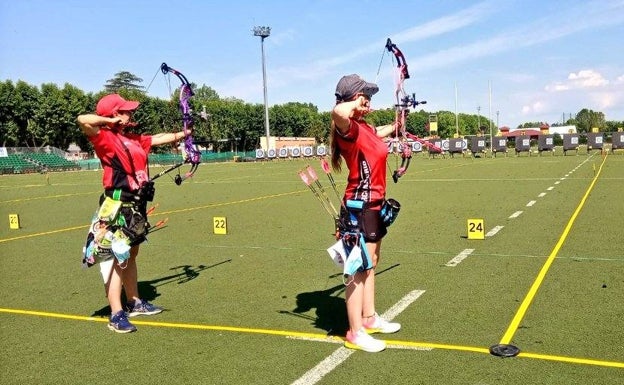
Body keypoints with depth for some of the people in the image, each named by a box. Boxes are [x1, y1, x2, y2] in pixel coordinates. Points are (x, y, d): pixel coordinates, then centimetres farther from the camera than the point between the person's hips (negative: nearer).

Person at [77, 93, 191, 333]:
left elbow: (159, 139, 28)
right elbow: (83, 120, -26)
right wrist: (111, 121, -12)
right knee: (115, 259, -5)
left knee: (130, 255, 19)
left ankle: (134, 303, 31)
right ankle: (116, 315, 0)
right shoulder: (105, 138, -9)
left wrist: (182, 134, 37)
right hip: (117, 209, -9)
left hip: (136, 206, 9)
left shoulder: (133, 139, 14)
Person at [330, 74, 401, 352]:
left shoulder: (365, 128, 10)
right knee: (360, 269, -4)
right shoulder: (351, 129, -19)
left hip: (373, 206, 10)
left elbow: (378, 132, 36)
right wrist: (356, 103, -23)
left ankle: (370, 318, 34)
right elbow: (338, 113, -44)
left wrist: (394, 126, 54)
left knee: (370, 264, 19)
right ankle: (355, 333, 5)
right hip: (360, 208, -10)